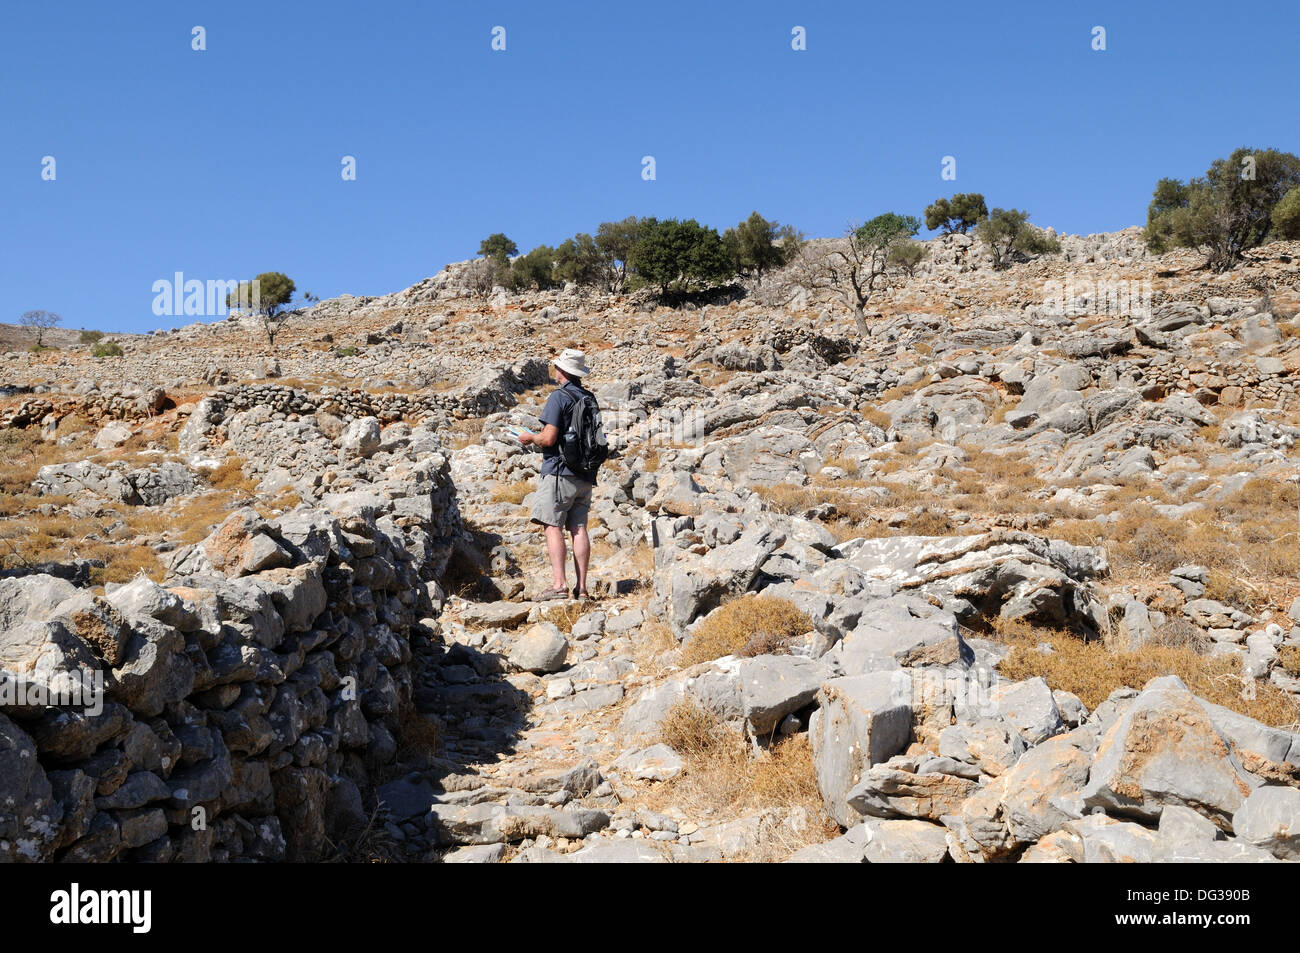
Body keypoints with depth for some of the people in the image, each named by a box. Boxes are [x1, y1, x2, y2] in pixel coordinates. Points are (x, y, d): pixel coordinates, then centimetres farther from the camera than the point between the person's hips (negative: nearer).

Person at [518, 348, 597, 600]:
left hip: (559, 472, -7)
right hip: (584, 475, 7)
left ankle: (559, 584, -14)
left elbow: (549, 438, -17)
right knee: (579, 529, 5)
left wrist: (530, 438, 5)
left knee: (553, 526, -6)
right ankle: (581, 588, 3)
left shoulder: (558, 397, -9)